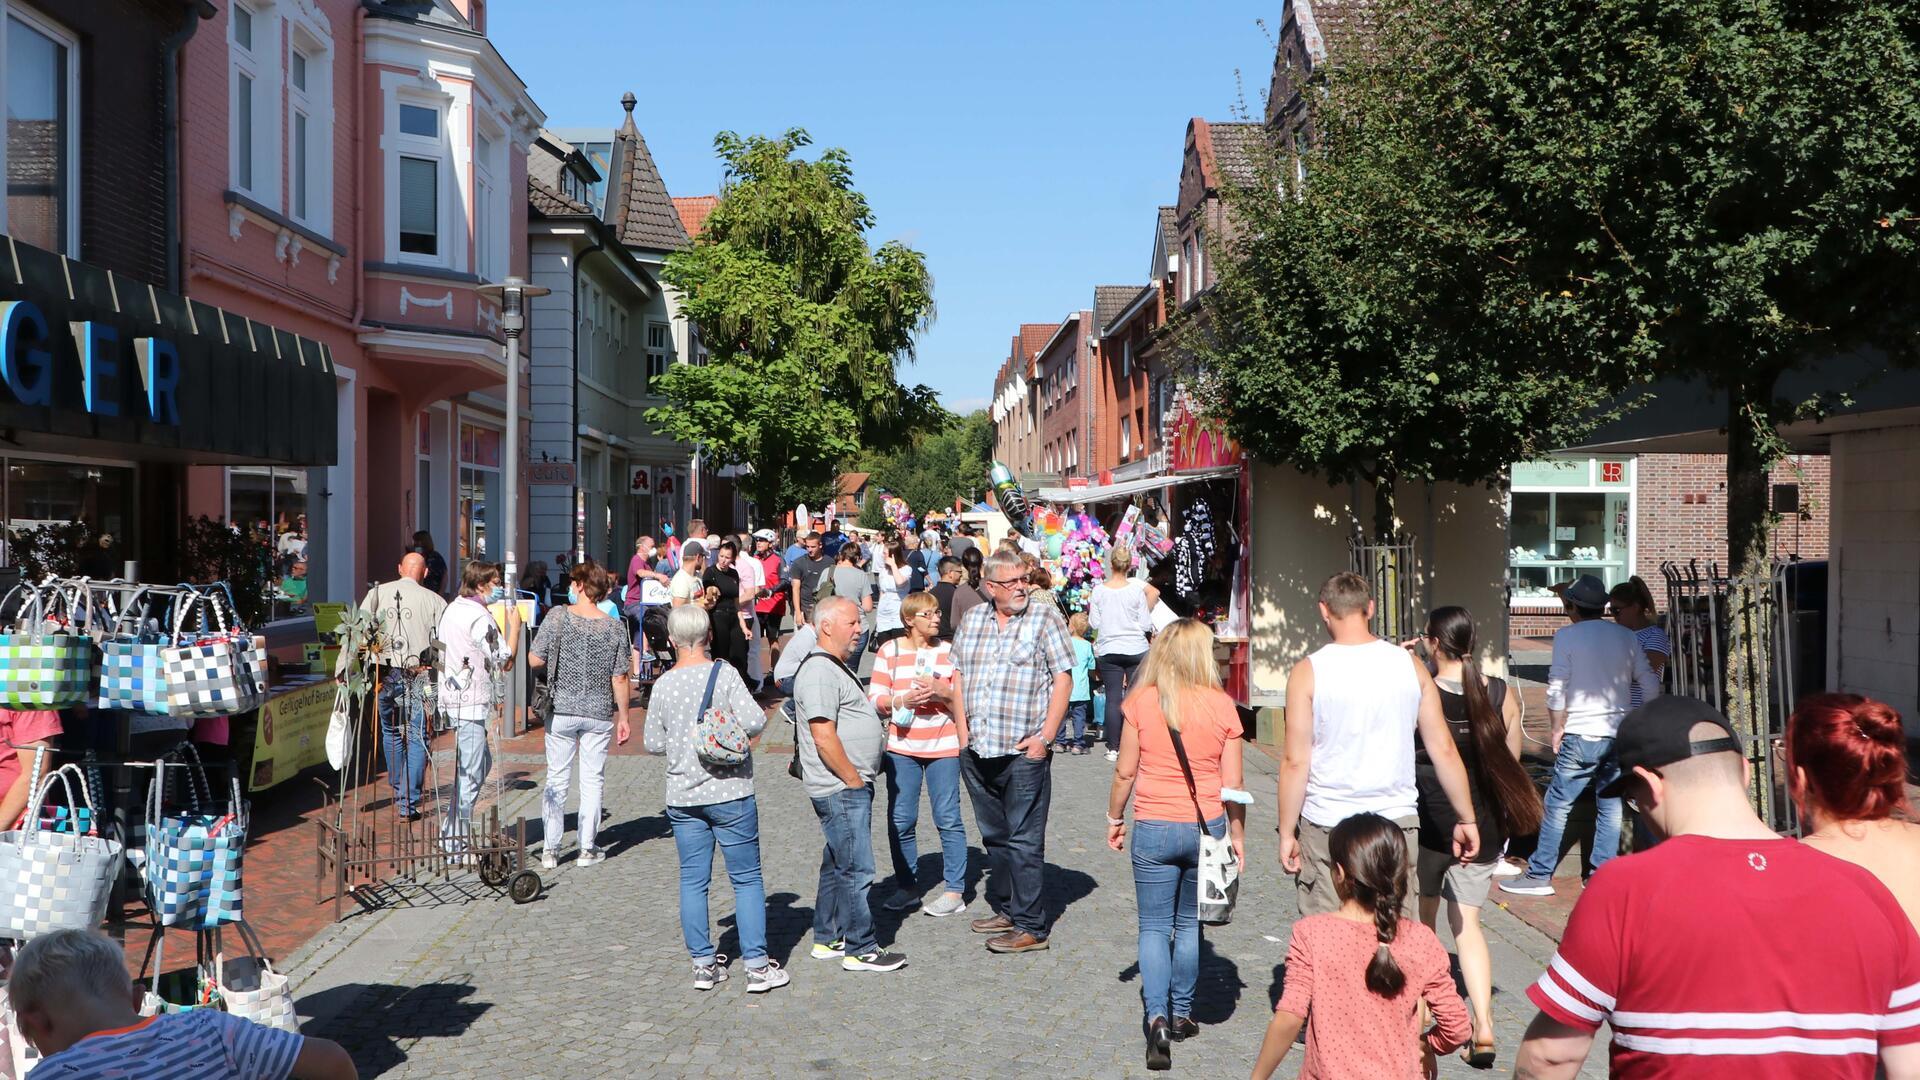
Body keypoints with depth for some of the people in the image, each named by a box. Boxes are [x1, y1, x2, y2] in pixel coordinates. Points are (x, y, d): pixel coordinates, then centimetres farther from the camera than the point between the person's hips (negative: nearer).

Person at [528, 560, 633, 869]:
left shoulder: (558, 616, -8)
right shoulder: (615, 627, -5)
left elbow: (534, 661, -7)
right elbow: (620, 679, -4)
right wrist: (623, 717, 6)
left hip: (562, 709, -1)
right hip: (599, 713, 1)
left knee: (556, 778, 8)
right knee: (593, 779, 10)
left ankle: (550, 849, 11)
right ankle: (587, 849, 14)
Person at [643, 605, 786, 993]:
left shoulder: (663, 685, -1)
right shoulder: (724, 673, -9)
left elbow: (653, 743, 6)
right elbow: (754, 720, -18)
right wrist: (729, 728, 2)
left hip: (682, 797, 3)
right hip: (729, 792, -3)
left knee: (693, 880, 11)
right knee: (747, 878, 4)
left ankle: (703, 963, 16)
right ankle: (757, 966, 6)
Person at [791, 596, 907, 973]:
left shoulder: (836, 667, 17)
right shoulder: (819, 672, -18)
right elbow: (824, 737, -24)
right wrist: (854, 780, -17)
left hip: (849, 786, 11)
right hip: (840, 789, -11)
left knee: (837, 864, 17)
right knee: (856, 870, -4)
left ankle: (827, 939, 26)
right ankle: (861, 949, 4)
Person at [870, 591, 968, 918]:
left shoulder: (950, 651, 4)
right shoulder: (889, 652, 3)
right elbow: (876, 700, 0)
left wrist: (942, 691, -13)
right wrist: (903, 699, -17)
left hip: (944, 746, -1)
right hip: (902, 747, 1)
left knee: (948, 818, -1)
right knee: (900, 820, 4)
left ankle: (955, 891, 7)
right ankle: (906, 887, 19)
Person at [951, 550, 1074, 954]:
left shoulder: (1045, 619, -3)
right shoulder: (973, 620, 11)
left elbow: (1063, 679, -6)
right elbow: (958, 674, 18)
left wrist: (1045, 736, -12)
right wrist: (962, 728, 8)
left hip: (1023, 752, -5)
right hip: (977, 752, 6)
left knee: (1024, 840, -2)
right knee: (994, 836, 16)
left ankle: (1030, 927, 5)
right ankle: (1005, 909, 30)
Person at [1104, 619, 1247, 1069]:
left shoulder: (1142, 702, -8)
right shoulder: (1222, 706, -7)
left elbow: (1124, 772, -3)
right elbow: (1233, 784, -4)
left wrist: (1114, 819, 12)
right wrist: (1238, 837, 8)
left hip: (1153, 829, -1)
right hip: (1207, 827, 1)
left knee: (1154, 926, 7)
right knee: (1191, 922, 18)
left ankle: (1157, 1014, -9)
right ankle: (1181, 1013, 25)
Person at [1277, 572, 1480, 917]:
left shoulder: (1309, 672, -9)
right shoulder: (1410, 665, 0)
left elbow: (1296, 761, -9)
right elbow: (1444, 750, 3)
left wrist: (1287, 832, -1)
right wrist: (1467, 819, 12)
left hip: (1328, 827, -2)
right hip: (1397, 823, 3)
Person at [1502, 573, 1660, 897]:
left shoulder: (1567, 636, -6)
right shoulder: (1626, 636, 8)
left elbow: (1557, 687, -9)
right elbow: (1650, 686, 7)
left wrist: (1558, 728, 0)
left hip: (1582, 736, -5)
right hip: (1621, 734, 5)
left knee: (1558, 804, 1)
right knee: (1610, 806, 10)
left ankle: (1539, 875, 4)